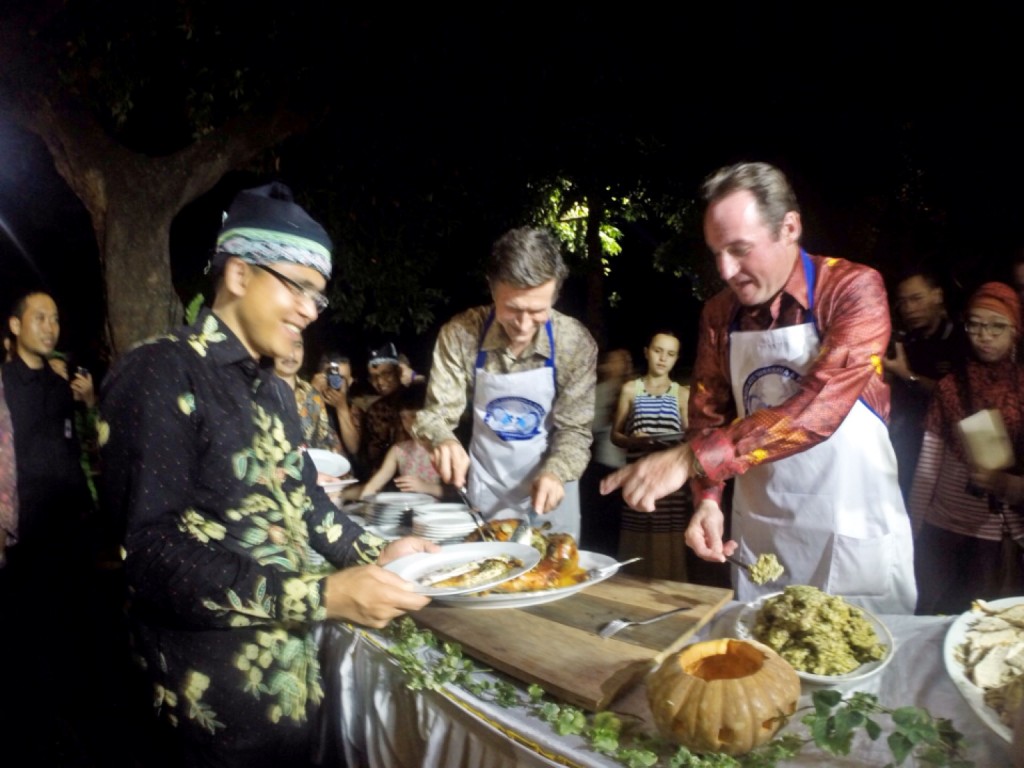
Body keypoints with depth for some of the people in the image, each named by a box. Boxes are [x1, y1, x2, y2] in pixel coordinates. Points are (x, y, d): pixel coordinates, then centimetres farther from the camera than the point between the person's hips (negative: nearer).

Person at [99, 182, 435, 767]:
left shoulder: (273, 388, 11)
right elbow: (153, 554, -24)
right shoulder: (161, 375, -18)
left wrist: (373, 553, 4)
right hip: (222, 690, -8)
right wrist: (323, 596, -28)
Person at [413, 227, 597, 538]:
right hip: (485, 489, 1)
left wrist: (555, 472, -30)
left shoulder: (576, 342, -18)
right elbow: (439, 410, -13)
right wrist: (444, 440, -35)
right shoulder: (460, 334, -18)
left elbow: (575, 427, -11)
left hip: (549, 488, 0)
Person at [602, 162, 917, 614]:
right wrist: (706, 498, -12)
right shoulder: (718, 314, 0)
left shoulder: (854, 289, -15)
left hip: (856, 534, -3)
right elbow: (709, 416, 5)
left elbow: (820, 406, -28)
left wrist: (692, 458, -34)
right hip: (758, 534, 4)